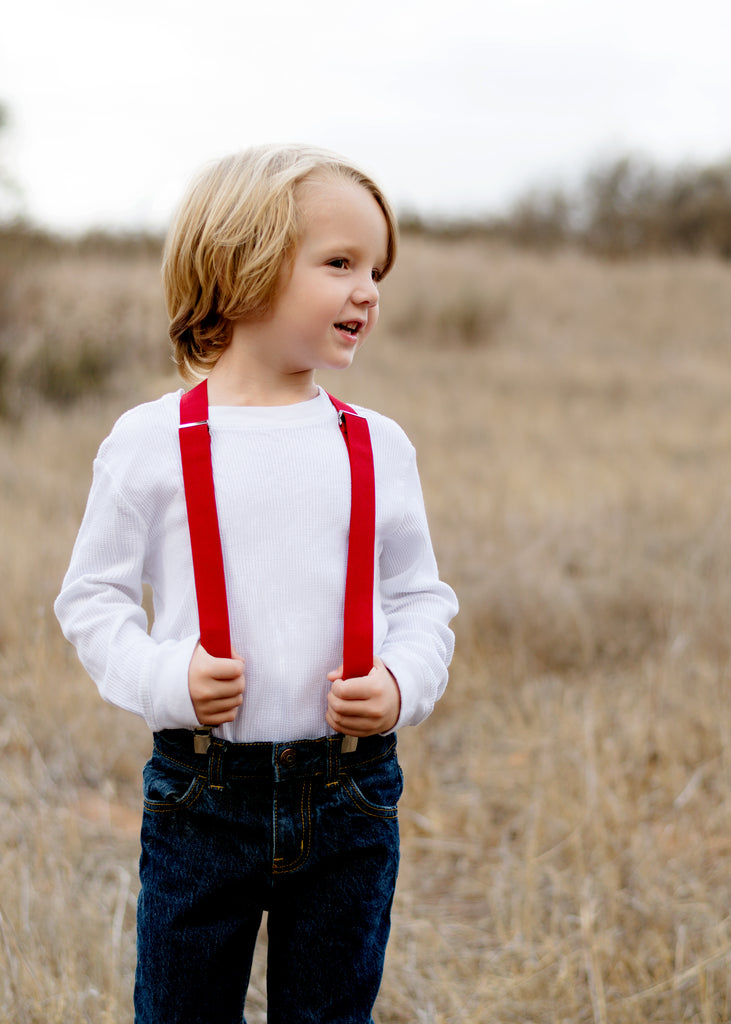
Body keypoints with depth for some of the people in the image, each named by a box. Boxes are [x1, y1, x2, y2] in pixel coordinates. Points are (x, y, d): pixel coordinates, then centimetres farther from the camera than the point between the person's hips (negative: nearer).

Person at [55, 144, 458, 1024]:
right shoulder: (148, 442, -4)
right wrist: (162, 677, -15)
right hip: (199, 794, -2)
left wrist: (403, 684, -10)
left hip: (349, 794, 2)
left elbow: (422, 598, 9)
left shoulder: (380, 447, 4)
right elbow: (90, 597, 1)